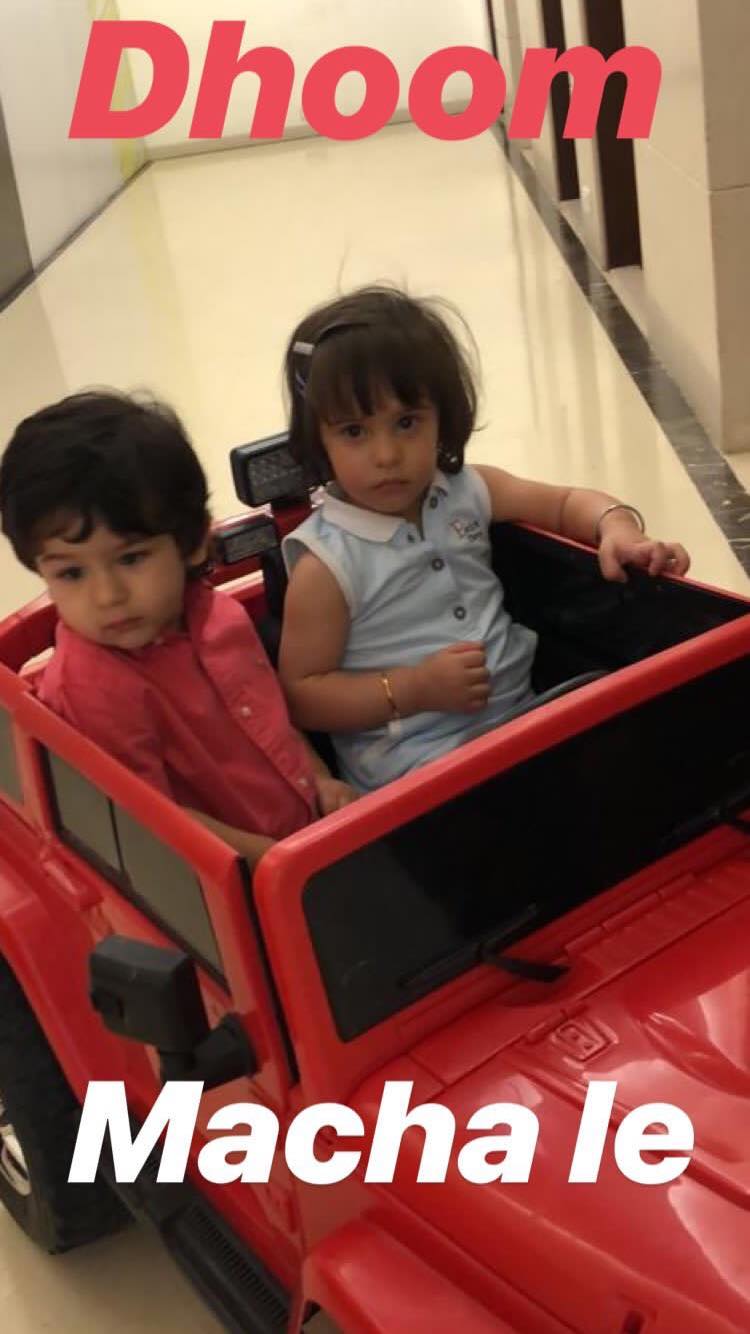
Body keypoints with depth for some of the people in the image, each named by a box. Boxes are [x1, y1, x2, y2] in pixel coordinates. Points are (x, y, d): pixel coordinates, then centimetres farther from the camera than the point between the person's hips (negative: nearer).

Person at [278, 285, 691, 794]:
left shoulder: (466, 491, 5)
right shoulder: (326, 564, -10)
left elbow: (566, 503, 18)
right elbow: (299, 695, -8)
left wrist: (620, 529, -4)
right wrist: (415, 689, -17)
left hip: (523, 709, 7)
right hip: (412, 763, -6)